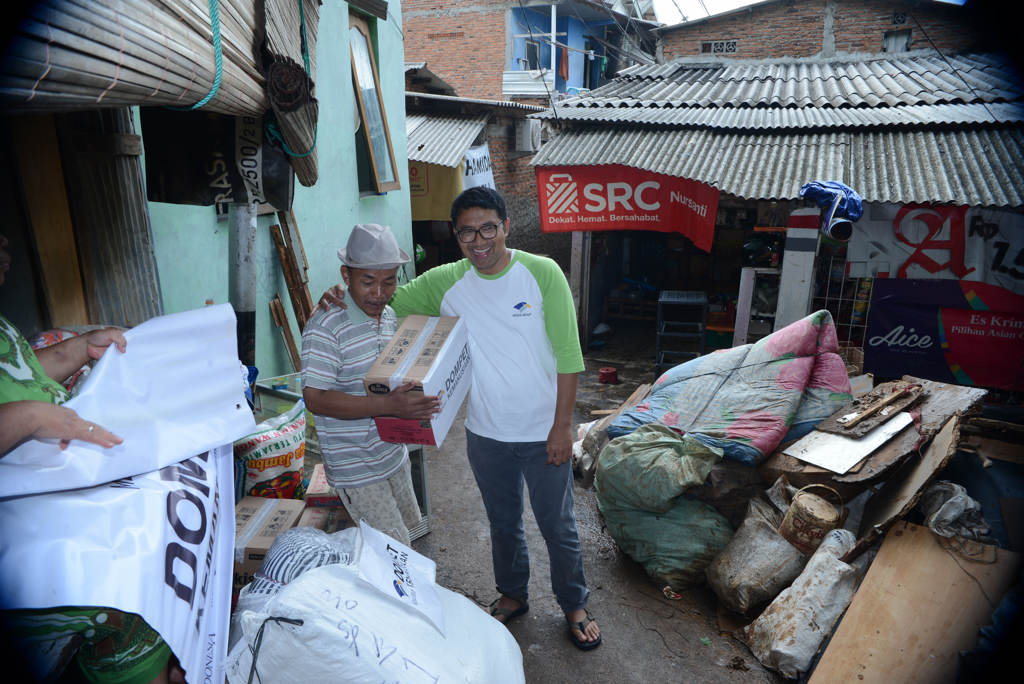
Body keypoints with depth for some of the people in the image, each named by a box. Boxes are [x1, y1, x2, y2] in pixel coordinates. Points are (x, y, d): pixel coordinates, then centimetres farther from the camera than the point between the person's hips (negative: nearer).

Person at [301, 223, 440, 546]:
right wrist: (388, 405, -34)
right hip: (356, 469, -7)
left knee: (404, 529, 22)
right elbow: (315, 399, -24)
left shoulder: (390, 316, 4)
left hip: (394, 455, 8)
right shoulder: (325, 326, -21)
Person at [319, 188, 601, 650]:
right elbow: (390, 299, 7)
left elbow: (568, 356, -12)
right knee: (503, 524, 23)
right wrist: (343, 295, -13)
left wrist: (562, 426, -12)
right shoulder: (446, 282, -6)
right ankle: (512, 595, 49)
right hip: (486, 434, 3)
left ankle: (574, 605, 40)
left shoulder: (542, 273, -14)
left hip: (543, 433, -3)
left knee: (559, 527, 14)